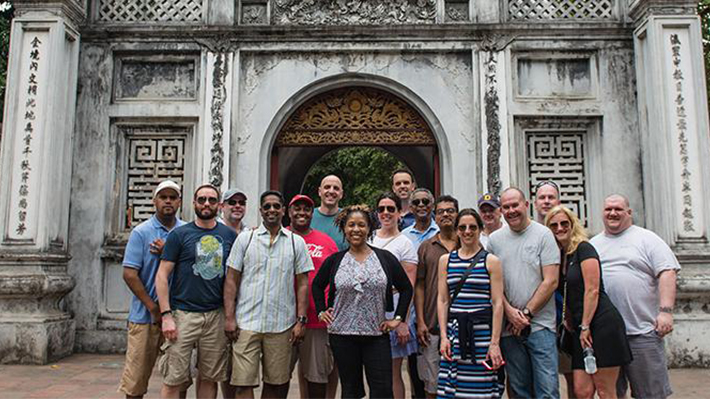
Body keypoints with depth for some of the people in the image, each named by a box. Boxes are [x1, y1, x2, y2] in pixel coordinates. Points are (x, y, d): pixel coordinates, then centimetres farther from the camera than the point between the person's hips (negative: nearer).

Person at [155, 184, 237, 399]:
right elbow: (162, 276, -3)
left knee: (210, 378, 11)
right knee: (173, 380, 0)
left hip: (216, 315, 3)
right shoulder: (179, 234, 0)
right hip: (183, 314, -3)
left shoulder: (229, 235, 8)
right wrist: (166, 315, -11)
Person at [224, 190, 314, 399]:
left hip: (282, 325, 1)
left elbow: (303, 284, 6)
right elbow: (231, 280, 4)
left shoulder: (297, 242, 6)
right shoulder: (245, 238, 6)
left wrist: (301, 320, -1)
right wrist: (229, 317, -4)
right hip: (246, 323, -1)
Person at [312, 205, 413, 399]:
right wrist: (321, 311, 8)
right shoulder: (334, 260, 4)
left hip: (377, 334, 0)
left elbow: (406, 288, 9)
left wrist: (398, 318, 2)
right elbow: (317, 285, 19)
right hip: (342, 334, 1)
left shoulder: (385, 258, 2)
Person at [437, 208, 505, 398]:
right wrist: (443, 337, 1)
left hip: (482, 330, -2)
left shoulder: (491, 261, 2)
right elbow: (442, 300, 8)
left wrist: (495, 343, -8)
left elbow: (497, 303, -2)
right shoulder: (445, 260, 10)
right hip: (454, 330, 2)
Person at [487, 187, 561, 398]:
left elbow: (551, 281, -7)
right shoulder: (494, 239, 8)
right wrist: (509, 310, -7)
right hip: (509, 327, 3)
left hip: (540, 324, -3)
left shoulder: (543, 235, -2)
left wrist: (526, 313, -9)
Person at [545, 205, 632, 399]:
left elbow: (592, 290, -12)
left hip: (602, 323, -7)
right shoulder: (559, 256, 15)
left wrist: (585, 326, -12)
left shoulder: (583, 248, -7)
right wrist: (570, 322, 11)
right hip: (581, 327, 7)